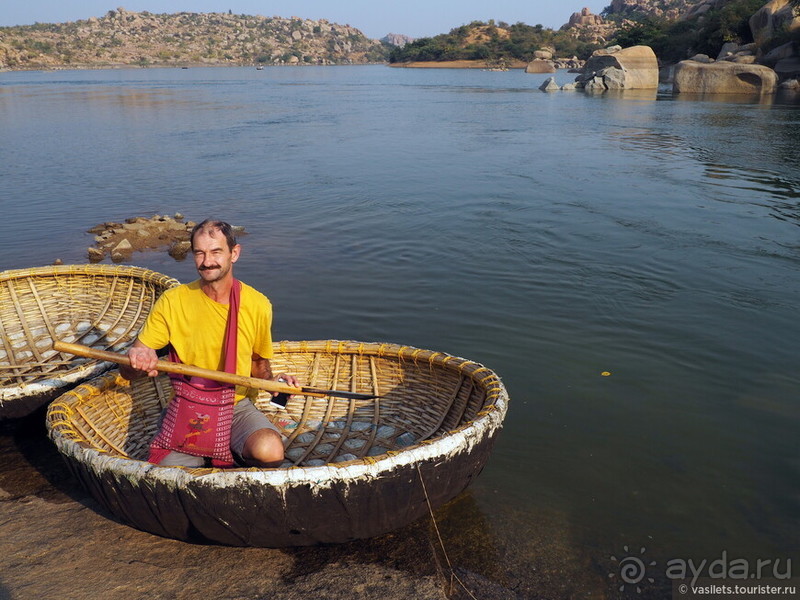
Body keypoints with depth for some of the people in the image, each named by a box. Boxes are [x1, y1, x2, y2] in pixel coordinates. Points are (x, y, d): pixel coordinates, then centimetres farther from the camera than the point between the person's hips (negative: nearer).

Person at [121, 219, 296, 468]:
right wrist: (138, 361, -27)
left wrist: (271, 381, -7)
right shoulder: (172, 302, -5)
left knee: (270, 452, -29)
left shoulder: (257, 305, -2)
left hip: (238, 407, 1)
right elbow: (127, 372, -3)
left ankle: (234, 451, 6)